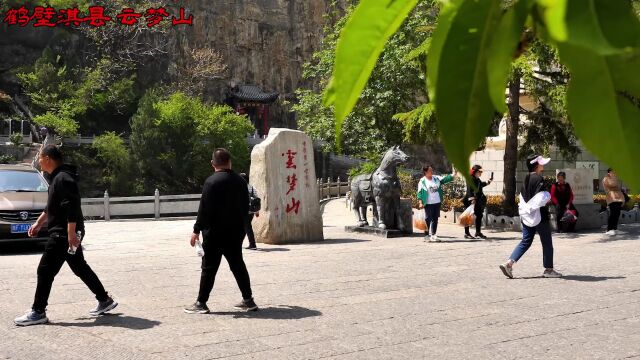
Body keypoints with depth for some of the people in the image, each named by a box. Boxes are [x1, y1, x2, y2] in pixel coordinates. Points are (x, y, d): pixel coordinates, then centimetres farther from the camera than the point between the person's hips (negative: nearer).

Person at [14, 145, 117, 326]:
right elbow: (51, 206, 27)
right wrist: (39, 223, 30)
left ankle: (38, 313, 2)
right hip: (64, 233, 10)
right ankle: (105, 301, 23)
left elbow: (71, 207, -25)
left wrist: (71, 233, -28)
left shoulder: (63, 179, -18)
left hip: (64, 234, -10)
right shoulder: (56, 177, 15)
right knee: (80, 268, 16)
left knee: (45, 271, -5)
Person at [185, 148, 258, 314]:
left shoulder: (211, 182, -13)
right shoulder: (240, 181, 6)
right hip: (236, 232, 6)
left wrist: (197, 230, -10)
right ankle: (248, 300, 14)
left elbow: (204, 209, -16)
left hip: (215, 233, -5)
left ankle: (201, 303, 4)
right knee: (238, 265, 13)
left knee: (209, 268, 0)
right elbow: (246, 207, 13)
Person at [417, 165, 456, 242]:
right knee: (428, 219, -3)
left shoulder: (436, 178, 7)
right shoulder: (422, 181, -6)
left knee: (435, 219, 8)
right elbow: (420, 193, -8)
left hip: (437, 202, 5)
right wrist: (420, 202, -16)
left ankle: (433, 235, 16)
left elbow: (445, 179, 0)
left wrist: (453, 174, -13)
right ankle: (427, 235, 4)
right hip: (428, 204, -5)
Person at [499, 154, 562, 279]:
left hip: (527, 216, 8)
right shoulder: (539, 179, -15)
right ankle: (548, 269, 14)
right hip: (539, 216, -8)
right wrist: (547, 198, -4)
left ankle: (509, 263, -5)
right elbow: (540, 198, -23)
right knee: (547, 243, 6)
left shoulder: (526, 179, 11)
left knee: (525, 241, 9)